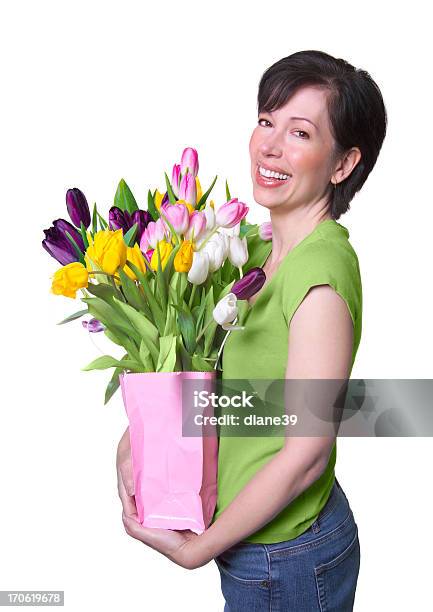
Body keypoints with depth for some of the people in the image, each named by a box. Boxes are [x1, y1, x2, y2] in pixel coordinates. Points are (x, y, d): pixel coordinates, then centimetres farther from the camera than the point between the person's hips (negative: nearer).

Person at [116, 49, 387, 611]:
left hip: (285, 562, -7)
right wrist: (133, 437, -4)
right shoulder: (271, 249, 0)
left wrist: (192, 550, -15)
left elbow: (304, 456, -25)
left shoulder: (321, 272, -27)